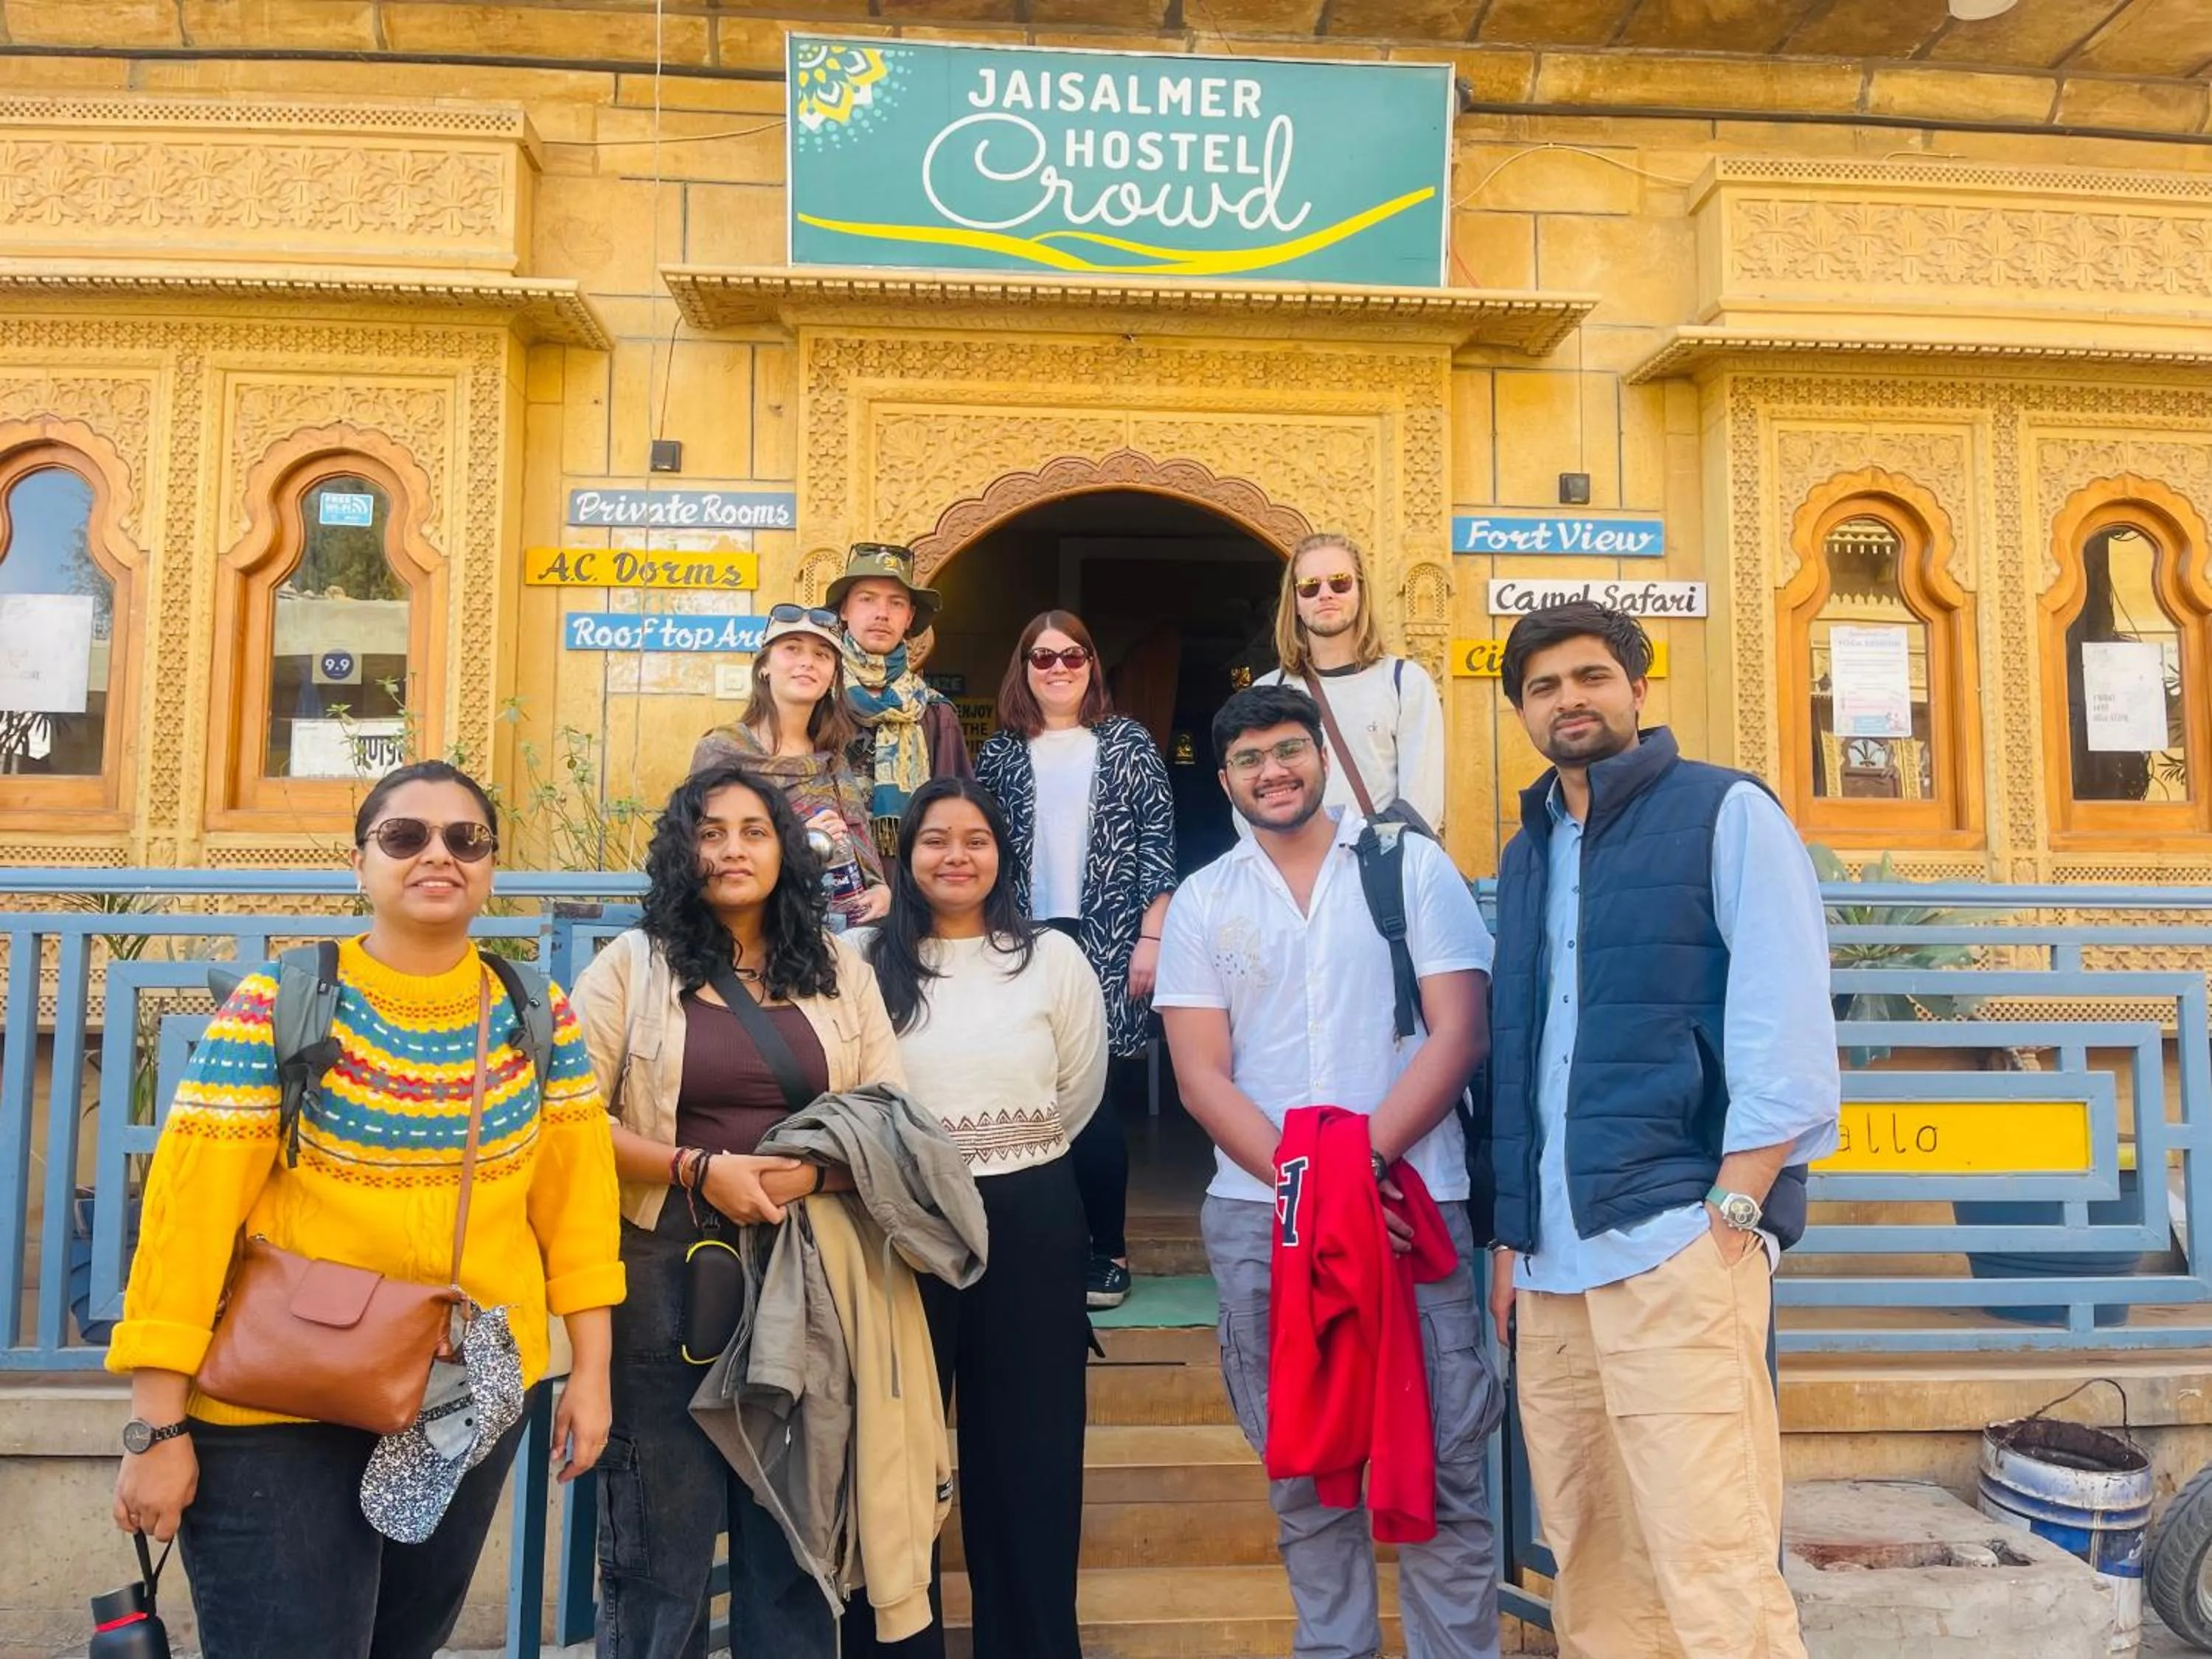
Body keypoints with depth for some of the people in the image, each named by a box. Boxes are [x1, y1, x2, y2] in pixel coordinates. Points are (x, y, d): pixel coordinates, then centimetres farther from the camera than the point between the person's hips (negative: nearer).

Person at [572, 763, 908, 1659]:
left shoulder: (840, 969, 7)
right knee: (661, 1528, 8)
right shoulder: (629, 963, 1)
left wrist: (815, 1171, -14)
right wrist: (698, 1169, -16)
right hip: (666, 1271, -2)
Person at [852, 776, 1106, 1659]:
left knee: (1030, 1452, 8)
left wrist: (1012, 1150, 9)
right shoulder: (873, 965, 2)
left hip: (1030, 1220, 0)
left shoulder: (1051, 957, 1)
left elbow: (1078, 1094, 6)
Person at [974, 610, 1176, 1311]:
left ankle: (1109, 1252, 9)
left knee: (1094, 1101, -5)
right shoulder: (999, 754, 10)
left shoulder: (1128, 743, 5)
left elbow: (1158, 844, 0)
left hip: (1107, 946, -2)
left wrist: (1152, 939, -6)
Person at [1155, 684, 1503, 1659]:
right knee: (1303, 1465, 10)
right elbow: (1201, 1076, 2)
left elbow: (1457, 1034, -3)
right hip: (1259, 1216, 2)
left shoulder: (1412, 865, 4)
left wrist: (1366, 1159, -14)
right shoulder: (1202, 902, 8)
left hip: (1411, 1199, -1)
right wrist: (1304, 1179, -11)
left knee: (1442, 1458, 1)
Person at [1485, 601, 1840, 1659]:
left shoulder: (1726, 814, 0)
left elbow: (1788, 1034, -7)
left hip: (1676, 1242, -6)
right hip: (1552, 1257, 6)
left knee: (1710, 1567, -6)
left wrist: (1728, 1217, -14)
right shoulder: (1526, 854, 18)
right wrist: (1511, 1233, 14)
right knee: (1591, 1560, 12)